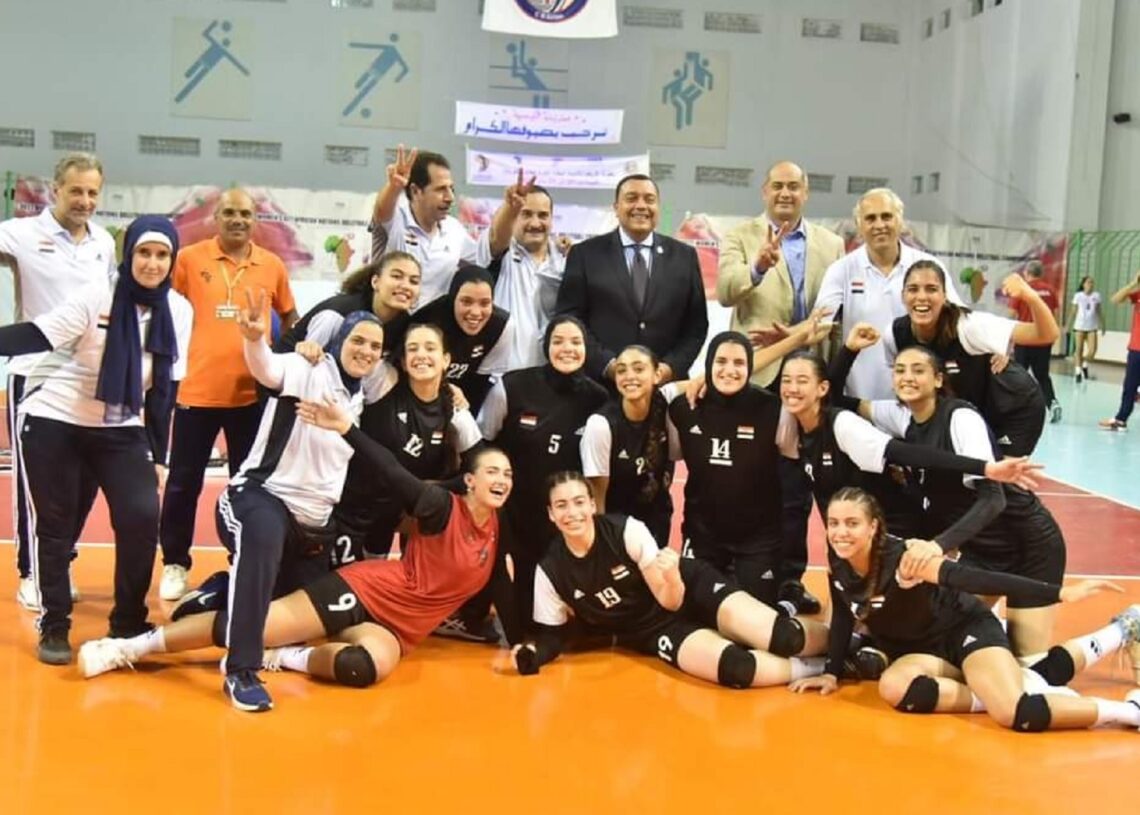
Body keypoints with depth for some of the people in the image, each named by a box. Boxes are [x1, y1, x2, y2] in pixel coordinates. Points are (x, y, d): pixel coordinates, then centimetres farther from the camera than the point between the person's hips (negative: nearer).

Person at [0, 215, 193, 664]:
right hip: (53, 420, -3)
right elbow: (38, 336, -22)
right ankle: (53, 626, 19)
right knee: (55, 524, 2)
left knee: (142, 517, -11)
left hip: (120, 428, 3)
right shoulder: (95, 297, -13)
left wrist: (158, 457, 3)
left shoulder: (178, 311, -2)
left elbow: (163, 388, 3)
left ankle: (129, 624, 8)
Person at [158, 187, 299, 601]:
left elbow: (290, 318, 16)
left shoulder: (273, 265, 4)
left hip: (252, 392, 2)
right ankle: (175, 564, 20)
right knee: (183, 482, 6)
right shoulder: (190, 258, -2)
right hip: (198, 390, -1)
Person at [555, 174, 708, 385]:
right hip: (600, 384, -2)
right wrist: (607, 365, -13)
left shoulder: (684, 256, 10)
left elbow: (697, 324, 9)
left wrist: (672, 367, -8)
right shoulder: (585, 254, 4)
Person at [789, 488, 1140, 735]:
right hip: (921, 649, 7)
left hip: (968, 630, -7)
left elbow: (978, 579, -34)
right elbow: (843, 614, 4)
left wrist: (1060, 593, -37)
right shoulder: (838, 558, -13)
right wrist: (832, 672, 3)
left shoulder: (904, 558, -30)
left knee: (1018, 714, -31)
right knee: (892, 686, -28)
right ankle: (1008, 687, -8)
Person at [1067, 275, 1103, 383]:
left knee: (1092, 351, -6)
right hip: (1079, 326, -1)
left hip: (1092, 327, 1)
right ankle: (1078, 372, 12)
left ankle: (1085, 366, 22)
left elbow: (1099, 311, 8)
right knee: (1079, 351, 2)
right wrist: (1068, 325, 0)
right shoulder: (1078, 295, -3)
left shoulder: (1096, 296, 1)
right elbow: (1073, 311, 1)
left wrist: (1102, 325, 8)